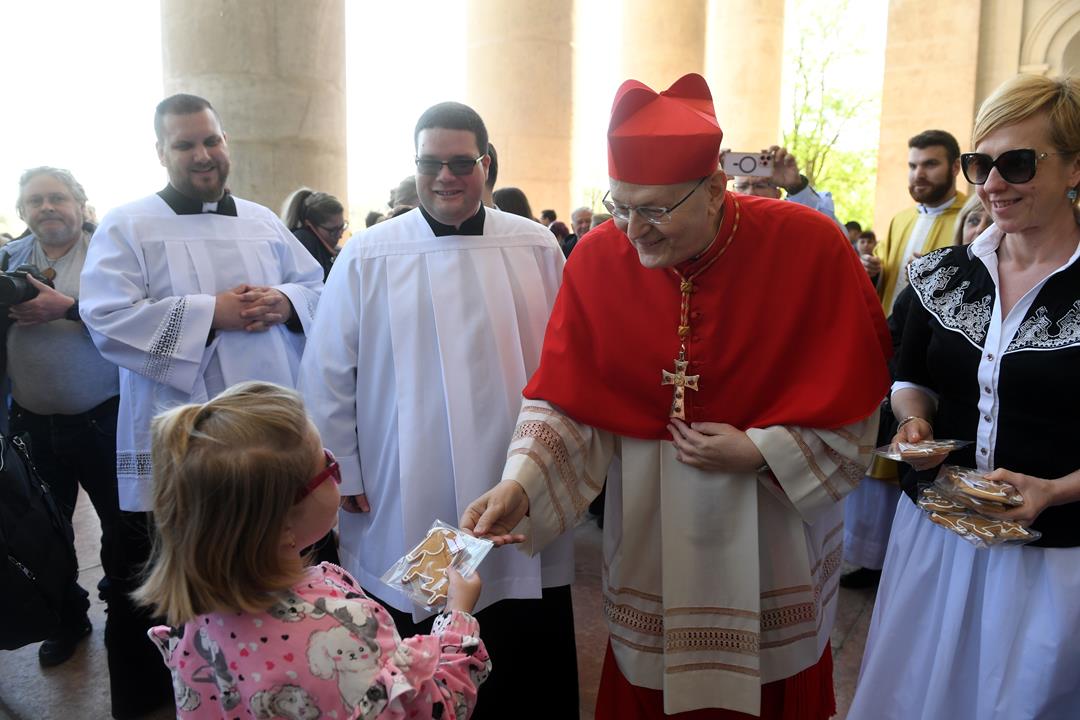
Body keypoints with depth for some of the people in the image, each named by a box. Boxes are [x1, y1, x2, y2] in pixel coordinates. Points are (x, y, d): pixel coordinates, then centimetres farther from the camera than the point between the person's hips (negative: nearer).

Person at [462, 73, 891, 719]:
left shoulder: (810, 246, -16)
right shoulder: (599, 259, -13)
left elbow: (849, 403, -8)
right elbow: (566, 400, -12)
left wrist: (758, 453, -17)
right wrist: (518, 484, -26)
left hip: (774, 521, 0)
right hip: (649, 519, 1)